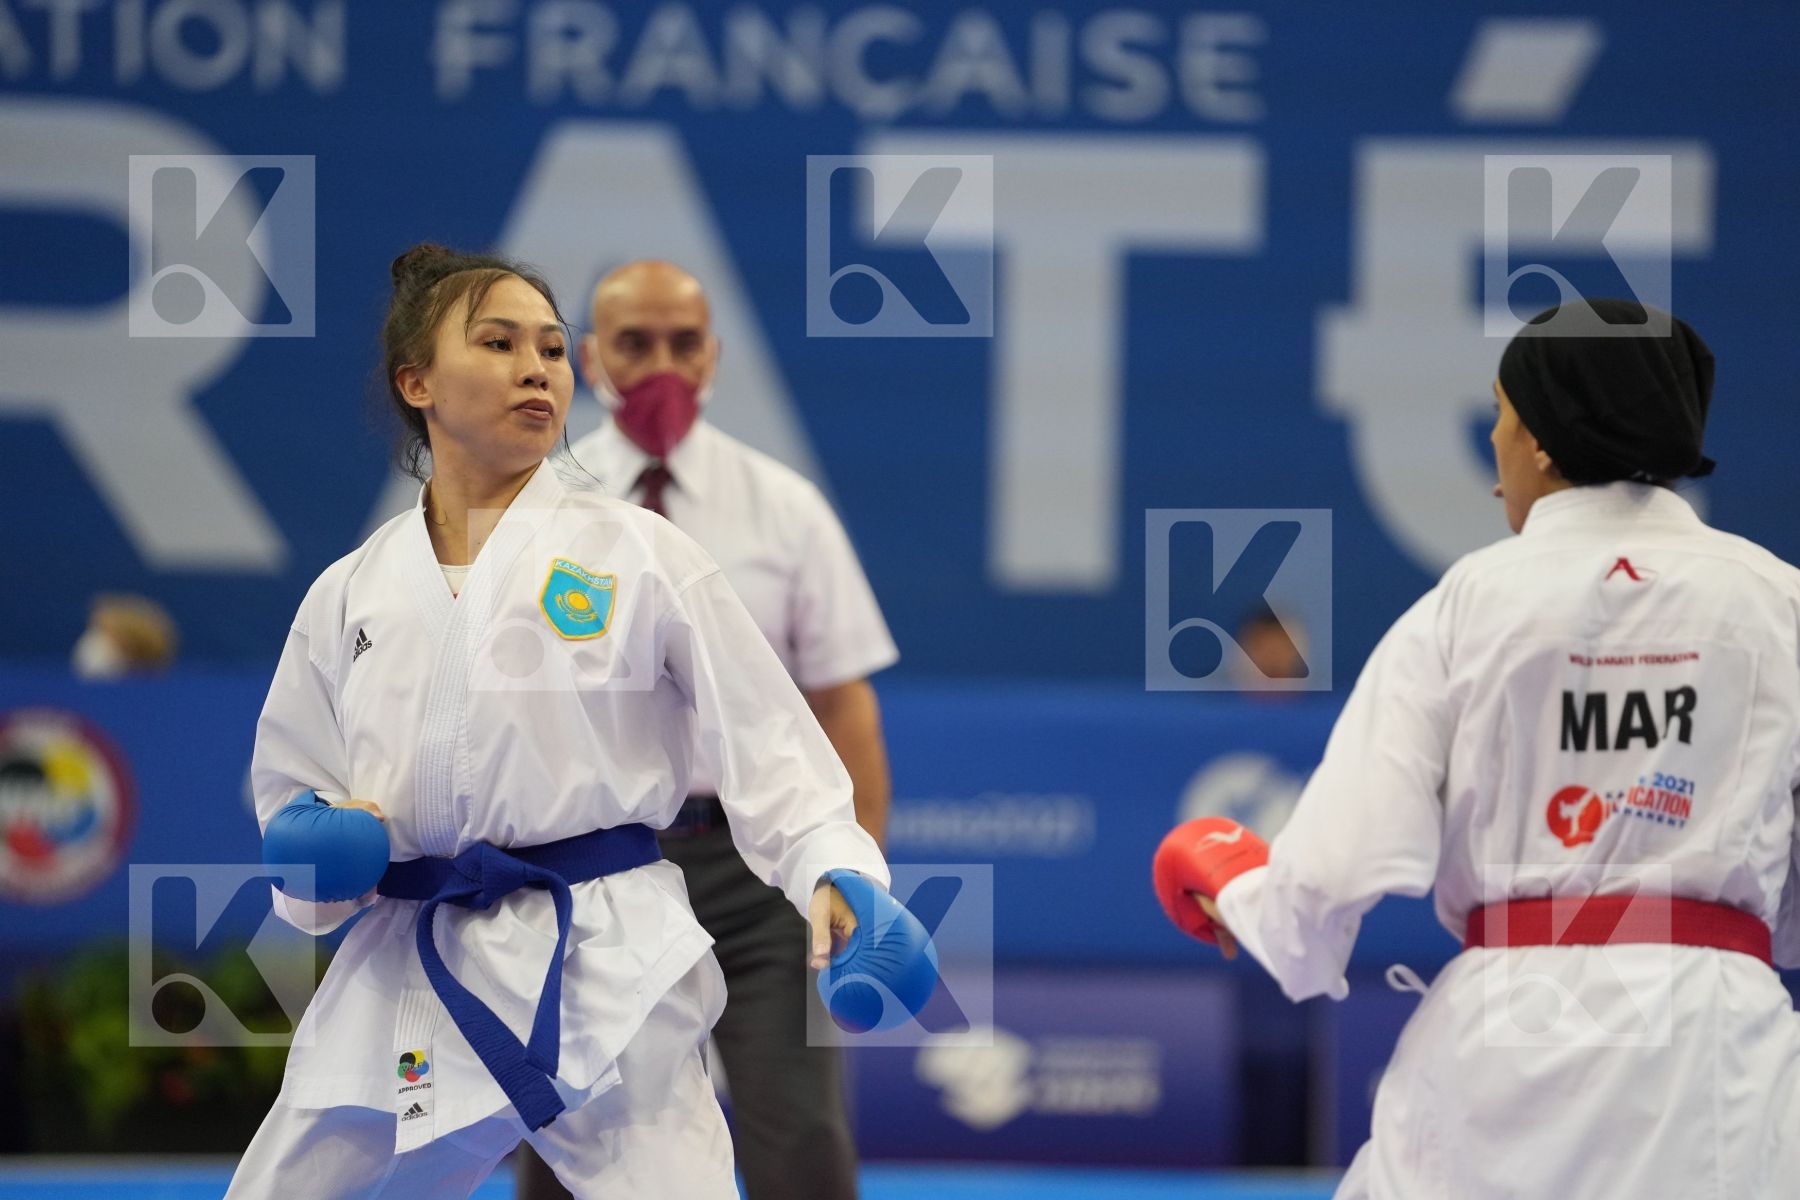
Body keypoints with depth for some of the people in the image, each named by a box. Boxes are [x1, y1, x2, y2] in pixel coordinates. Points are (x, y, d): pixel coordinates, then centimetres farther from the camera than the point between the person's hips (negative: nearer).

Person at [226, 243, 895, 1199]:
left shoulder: (635, 554, 1)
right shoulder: (351, 594, 11)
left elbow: (763, 736, -3)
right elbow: (291, 789, 19)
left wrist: (833, 872, -19)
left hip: (603, 971, -4)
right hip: (405, 978, 4)